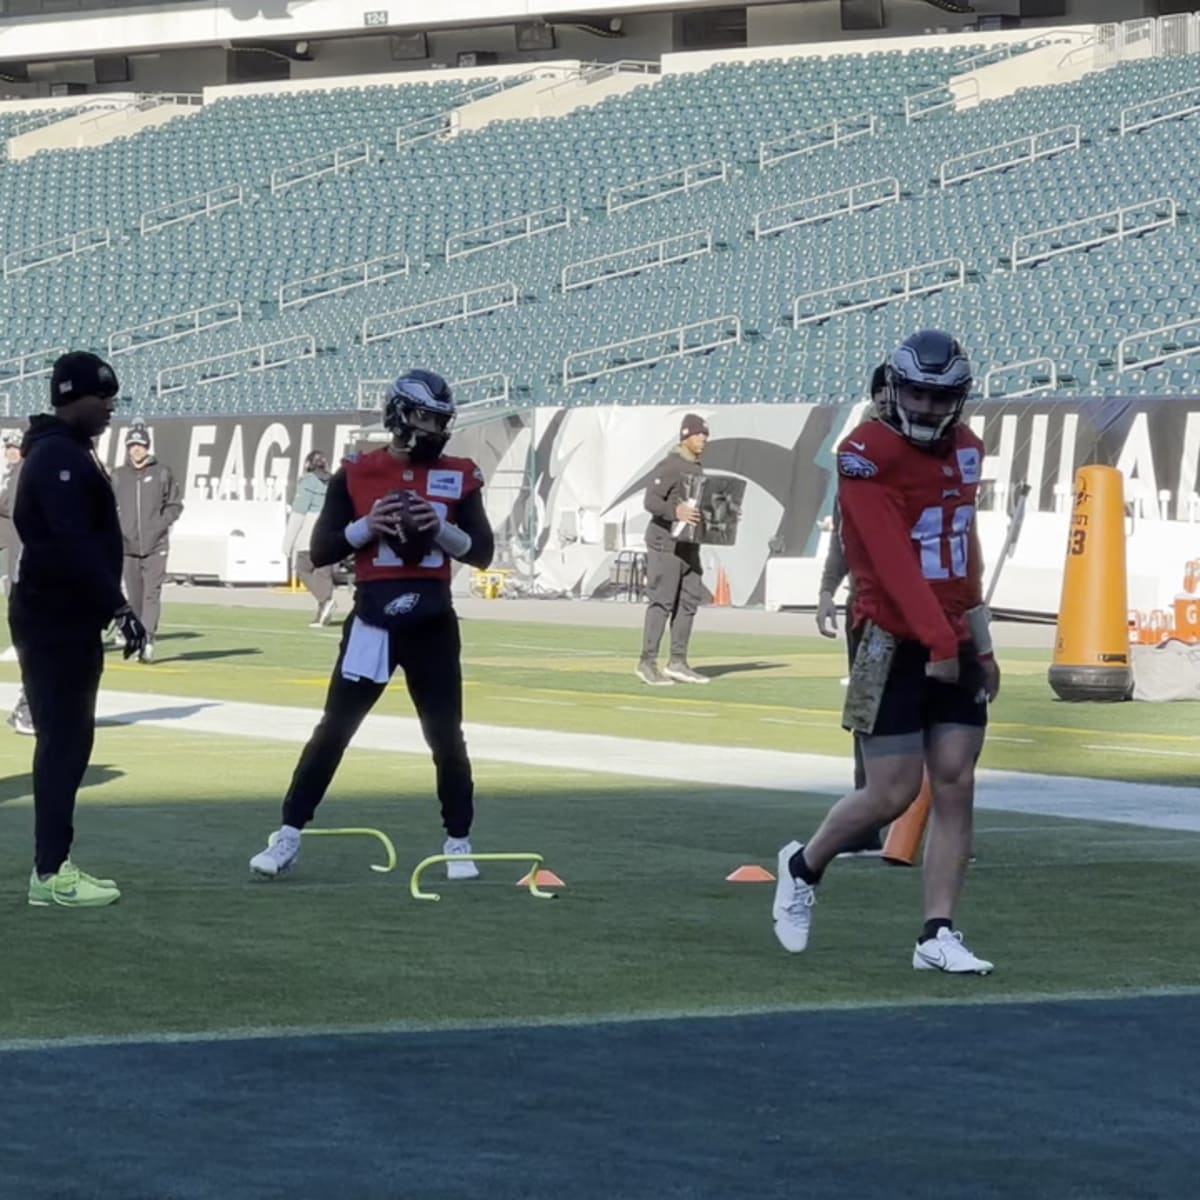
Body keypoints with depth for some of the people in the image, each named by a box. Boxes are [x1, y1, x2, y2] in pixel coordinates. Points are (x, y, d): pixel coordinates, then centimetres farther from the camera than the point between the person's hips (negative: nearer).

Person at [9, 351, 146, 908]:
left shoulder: (67, 452, 17)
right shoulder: (59, 456, -16)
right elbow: (73, 544, -25)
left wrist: (107, 608, 18)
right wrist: (118, 607, -26)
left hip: (65, 617, 11)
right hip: (56, 620, -11)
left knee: (69, 740, 12)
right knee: (63, 740, -9)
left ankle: (55, 864, 16)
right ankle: (50, 872, -9)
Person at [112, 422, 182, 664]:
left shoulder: (162, 473, 3)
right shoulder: (118, 476, 9)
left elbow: (175, 504, 7)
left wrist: (161, 525, -6)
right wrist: (116, 530, -3)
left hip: (155, 546, -3)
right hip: (128, 546, 3)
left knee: (152, 594, -12)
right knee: (134, 596, 6)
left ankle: (148, 641, -18)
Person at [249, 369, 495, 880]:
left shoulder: (458, 477, 3)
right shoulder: (356, 474, -1)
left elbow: (482, 553, 1)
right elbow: (319, 551, -2)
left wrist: (441, 529, -16)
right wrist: (367, 525, -17)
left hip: (432, 625, 1)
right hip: (372, 623, -1)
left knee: (446, 736, 4)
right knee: (333, 730, 0)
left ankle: (458, 844, 17)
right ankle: (289, 836, 6)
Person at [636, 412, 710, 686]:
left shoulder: (698, 468, 16)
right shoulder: (670, 466, -13)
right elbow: (651, 501, -23)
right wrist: (675, 511, -39)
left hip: (689, 545, 9)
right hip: (665, 543, -9)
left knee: (689, 601, 8)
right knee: (662, 602, -9)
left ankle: (677, 663, 14)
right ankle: (647, 663, -6)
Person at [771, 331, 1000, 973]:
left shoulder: (965, 447, 11)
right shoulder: (867, 453, -13)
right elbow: (892, 559, -20)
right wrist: (938, 640, -24)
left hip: (954, 644, 7)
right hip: (895, 645, -7)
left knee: (955, 786, 0)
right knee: (893, 794, -6)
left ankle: (937, 936, 2)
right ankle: (803, 867, 21)